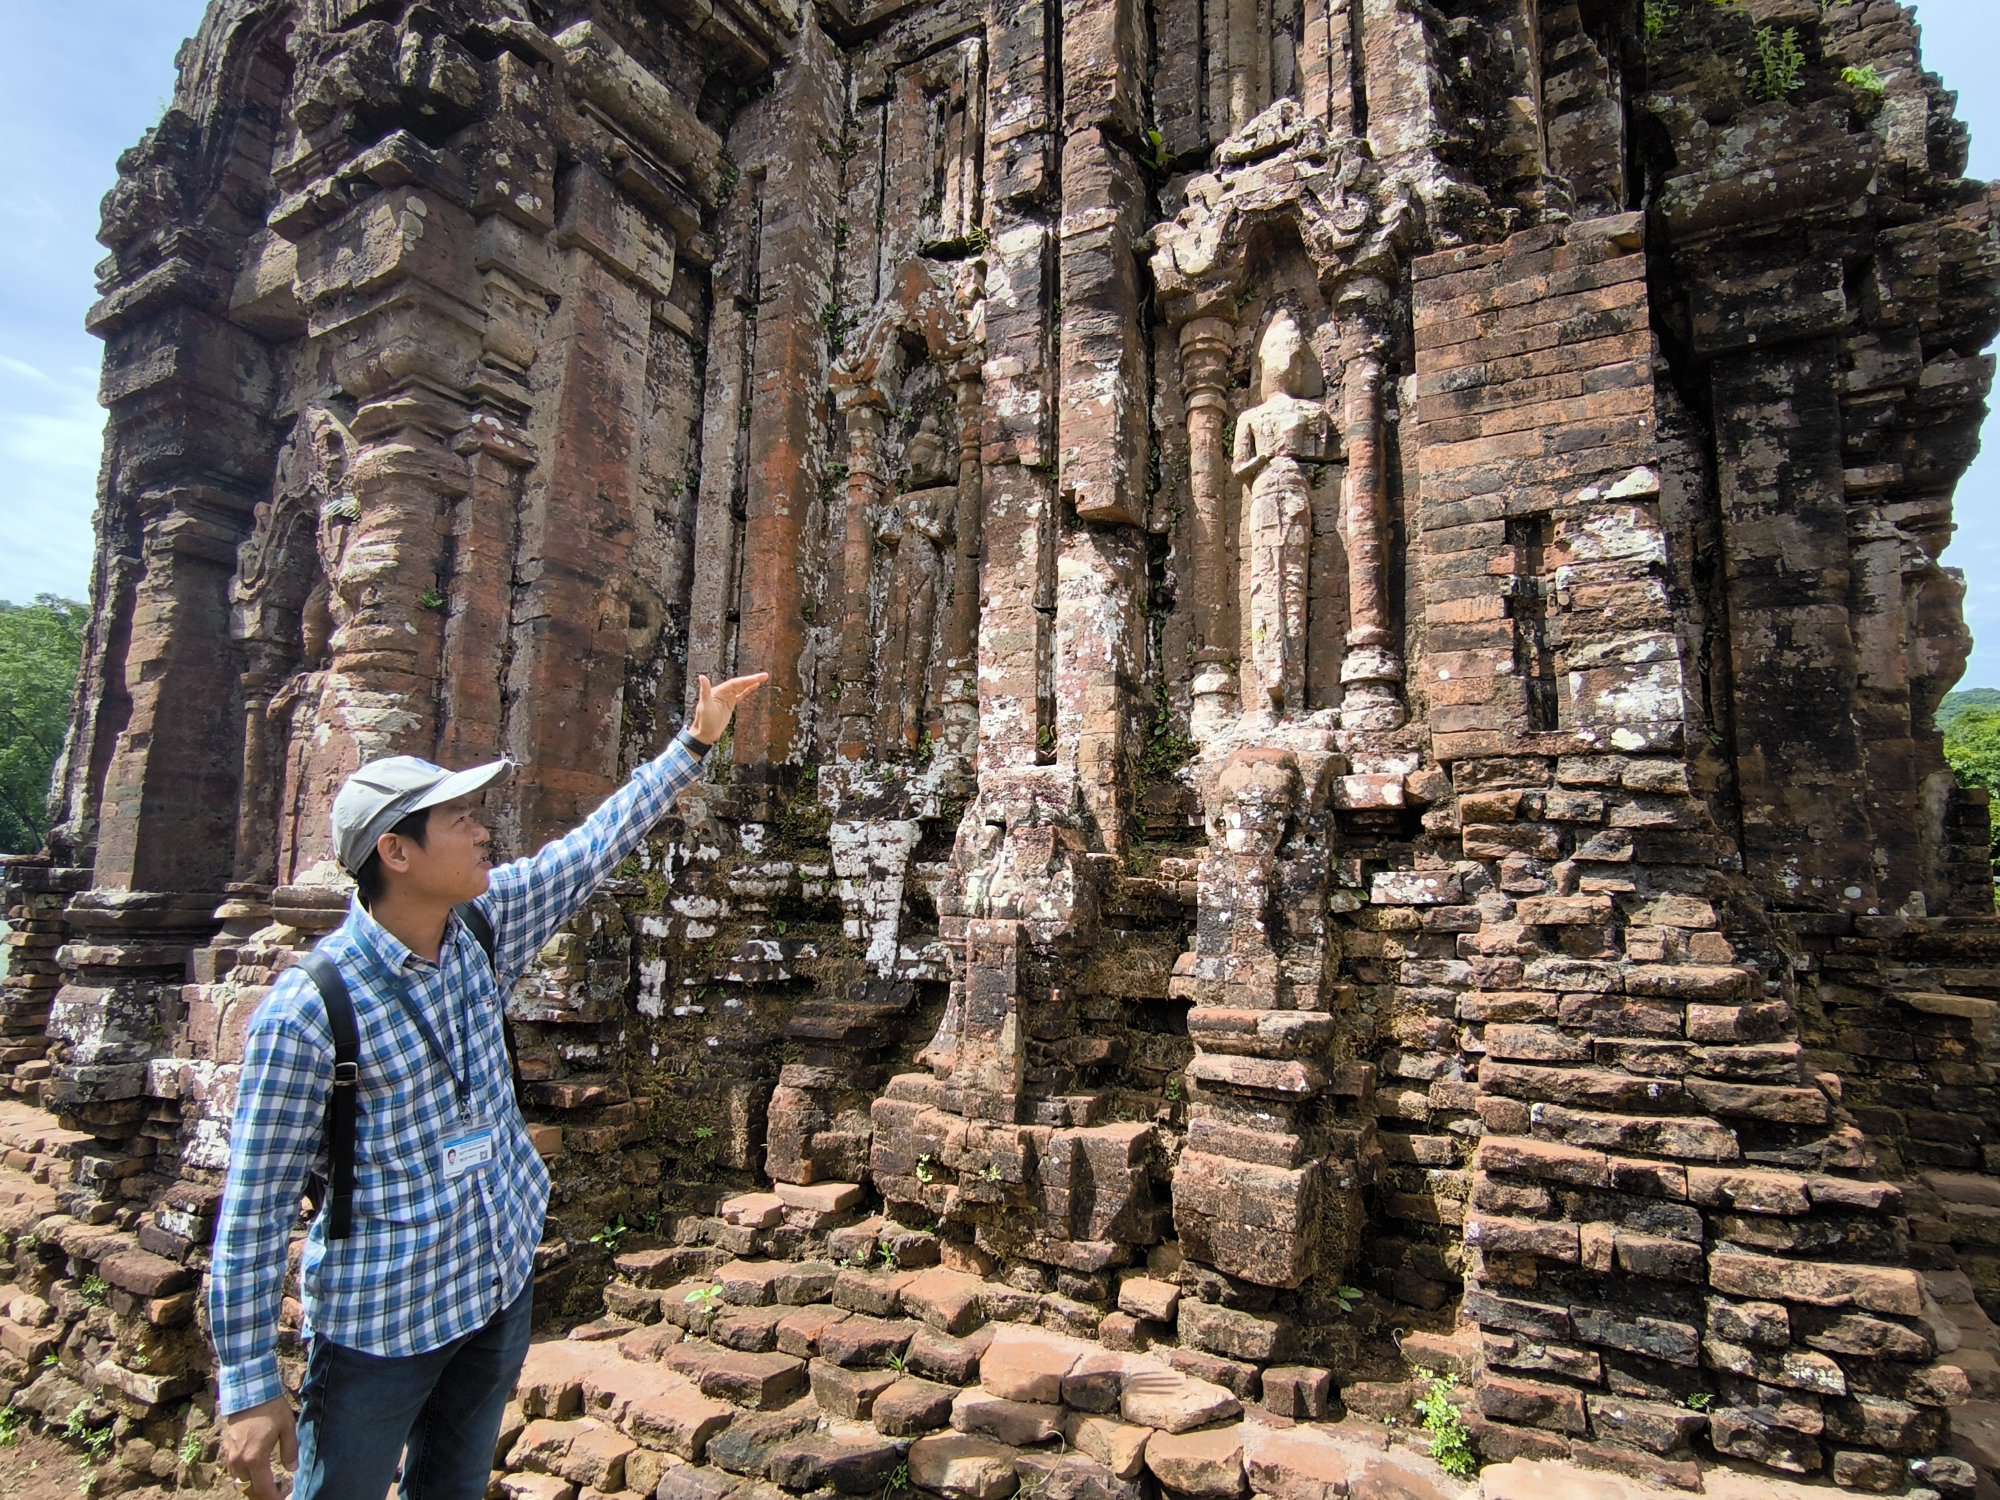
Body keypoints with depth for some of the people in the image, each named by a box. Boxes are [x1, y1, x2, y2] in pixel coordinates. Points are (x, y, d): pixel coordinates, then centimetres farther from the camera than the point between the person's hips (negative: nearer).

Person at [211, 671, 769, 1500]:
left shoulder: (482, 924, -6)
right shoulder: (307, 1009, -23)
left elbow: (595, 845, 2)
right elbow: (255, 1207, -16)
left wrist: (695, 740, 5)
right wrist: (249, 1387, -13)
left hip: (504, 1284, 6)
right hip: (380, 1320, -6)